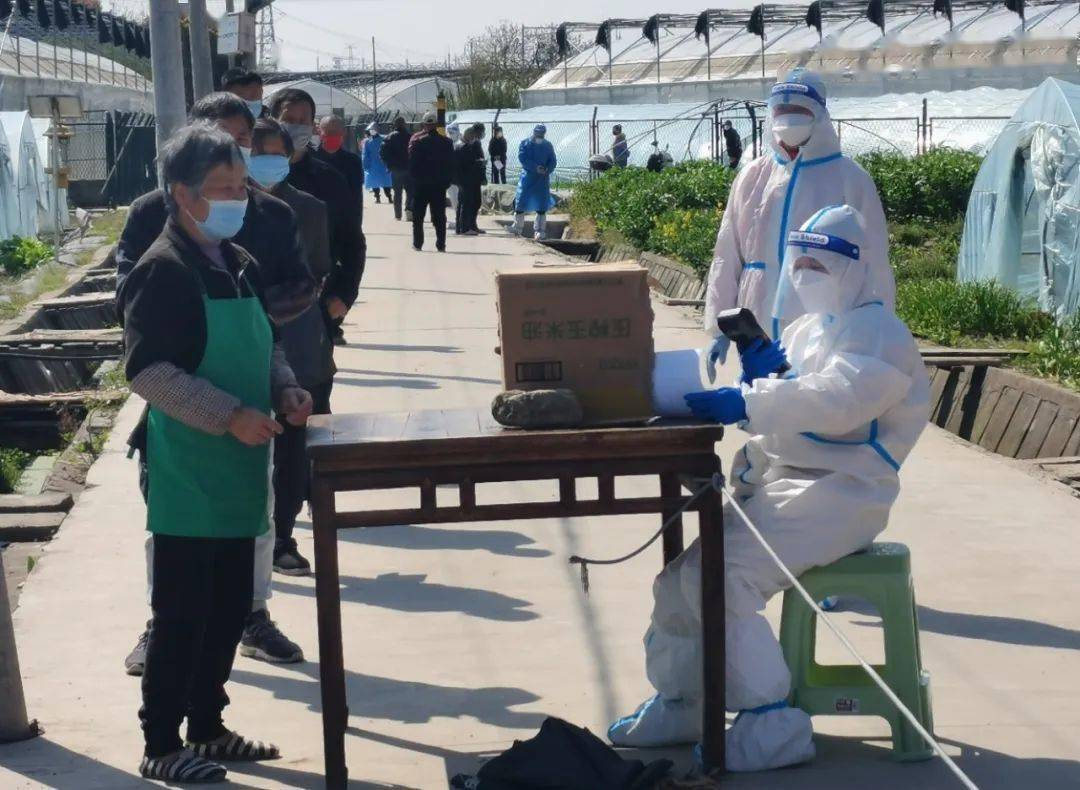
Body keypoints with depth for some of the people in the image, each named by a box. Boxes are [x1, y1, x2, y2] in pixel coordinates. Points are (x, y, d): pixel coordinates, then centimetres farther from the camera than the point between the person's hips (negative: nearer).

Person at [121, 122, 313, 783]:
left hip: (237, 477, 8)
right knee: (183, 615, -1)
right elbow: (148, 371, -20)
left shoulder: (241, 266, 12)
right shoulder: (164, 271, -14)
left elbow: (263, 346, 24)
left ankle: (208, 727, 29)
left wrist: (285, 389, 4)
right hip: (188, 480, -8)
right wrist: (229, 415, -24)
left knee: (230, 609, 16)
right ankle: (162, 746, 10)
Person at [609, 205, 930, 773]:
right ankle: (680, 705, 20)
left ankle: (771, 724, -19)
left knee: (721, 573, -26)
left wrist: (746, 402, -31)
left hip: (836, 495, -9)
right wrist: (758, 382, -2)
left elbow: (834, 399, -27)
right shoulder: (803, 330, 21)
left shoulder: (876, 332, -8)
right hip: (776, 485, 9)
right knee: (684, 573, 3)